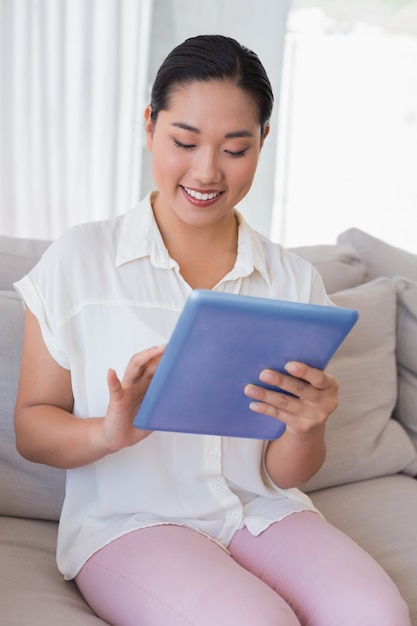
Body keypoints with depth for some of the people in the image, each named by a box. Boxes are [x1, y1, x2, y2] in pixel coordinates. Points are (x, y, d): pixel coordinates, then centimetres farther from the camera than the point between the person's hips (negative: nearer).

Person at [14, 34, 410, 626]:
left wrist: (307, 427, -17)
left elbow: (285, 475, 6)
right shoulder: (77, 260, -4)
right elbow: (32, 427, -3)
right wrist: (109, 432, -24)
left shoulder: (294, 280, 5)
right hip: (130, 521, -2)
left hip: (262, 511, 3)